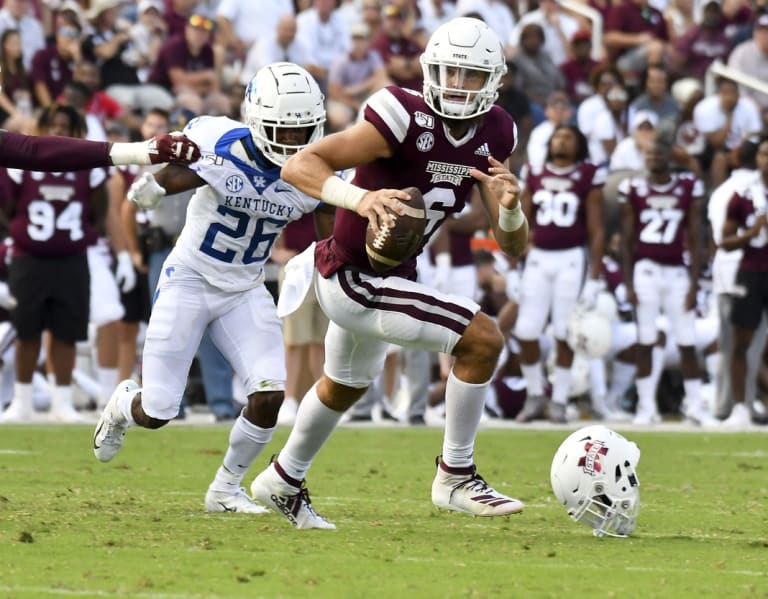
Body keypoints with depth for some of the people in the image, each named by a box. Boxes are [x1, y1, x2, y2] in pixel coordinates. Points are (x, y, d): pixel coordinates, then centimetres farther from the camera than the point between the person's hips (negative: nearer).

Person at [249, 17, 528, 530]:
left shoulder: (494, 135, -4)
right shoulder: (405, 119, -26)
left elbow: (514, 246, -3)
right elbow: (299, 165, -31)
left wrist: (510, 207, -26)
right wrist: (360, 198, -48)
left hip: (391, 274, 9)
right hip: (355, 279, -9)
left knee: (347, 384, 32)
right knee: (483, 339, -20)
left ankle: (284, 482, 56)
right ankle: (456, 477, -5)